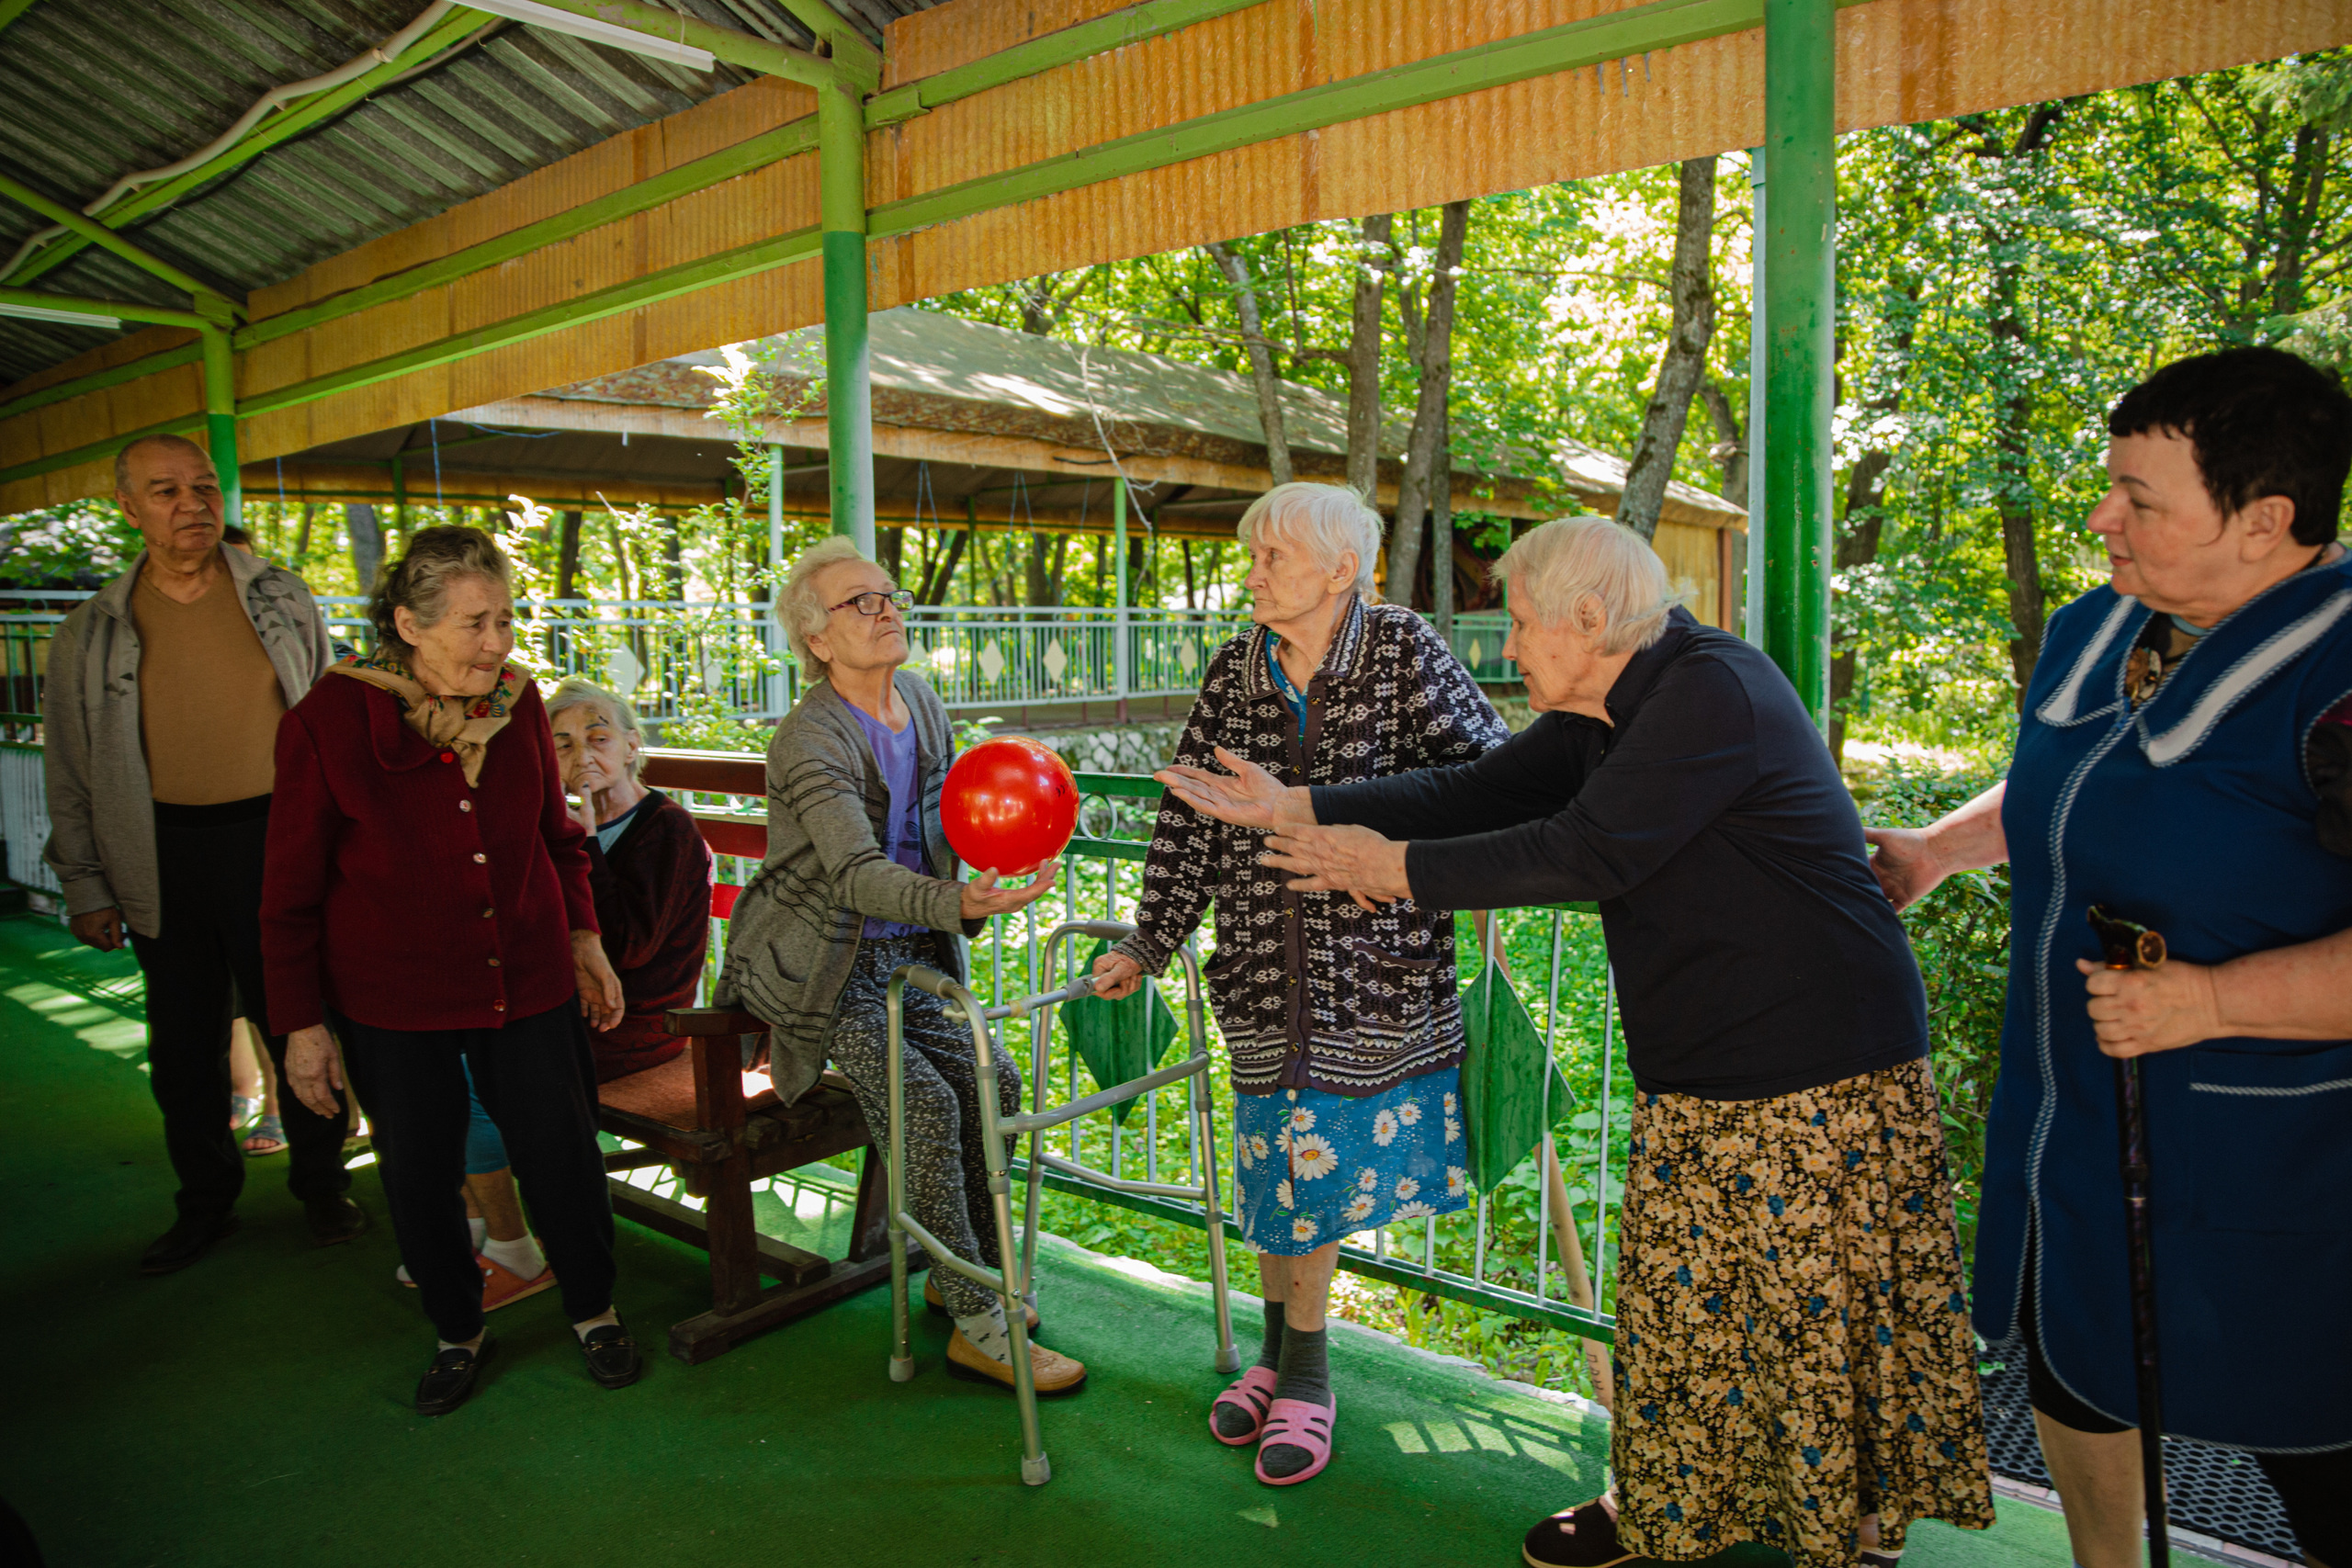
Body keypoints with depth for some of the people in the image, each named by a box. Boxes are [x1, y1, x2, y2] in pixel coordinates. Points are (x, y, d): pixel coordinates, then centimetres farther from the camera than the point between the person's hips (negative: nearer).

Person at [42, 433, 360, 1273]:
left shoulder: (282, 597, 4)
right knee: (184, 1048, 10)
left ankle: (321, 1187, 25)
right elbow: (71, 770, 9)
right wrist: (86, 886, 5)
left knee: (301, 1030, 6)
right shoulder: (92, 631, 5)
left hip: (278, 840, -1)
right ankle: (206, 1204, 29)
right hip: (165, 857, 1)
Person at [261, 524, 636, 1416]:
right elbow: (292, 891, -6)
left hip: (526, 980, 2)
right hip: (392, 1001, -2)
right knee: (419, 1175, 10)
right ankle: (457, 1334, 35)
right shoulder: (329, 721, -14)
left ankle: (593, 1312, 32)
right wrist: (302, 1022, -4)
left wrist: (583, 936, 7)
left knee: (562, 1152, 8)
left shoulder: (518, 701, -4)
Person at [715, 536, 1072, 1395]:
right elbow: (856, 874, -36)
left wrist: (998, 863, 2)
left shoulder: (923, 703, 3)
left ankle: (969, 1273, 12)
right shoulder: (808, 742, -21)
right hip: (819, 962, -7)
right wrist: (959, 903, -53)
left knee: (994, 1081, -7)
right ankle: (978, 1329, -12)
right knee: (926, 1101, -22)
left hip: (905, 952, 7)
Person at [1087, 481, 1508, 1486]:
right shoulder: (1235, 671, 4)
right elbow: (1190, 819, 7)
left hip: (1378, 962, -3)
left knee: (1316, 1160, 4)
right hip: (1264, 961, 3)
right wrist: (1147, 946, 8)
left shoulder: (1405, 652, -6)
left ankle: (1304, 1374, 25)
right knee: (1279, 1159, 11)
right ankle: (1283, 1354, 33)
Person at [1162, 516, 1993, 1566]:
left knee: (1825, 1313, 7)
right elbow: (1480, 789, 4)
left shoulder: (1713, 692, -21)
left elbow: (1588, 852, -25)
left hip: (1821, 1071, -8)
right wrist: (1294, 807, -1)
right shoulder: (1605, 712, 7)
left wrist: (1399, 868, -17)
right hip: (1694, 1076, 8)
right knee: (1672, 1295, 15)